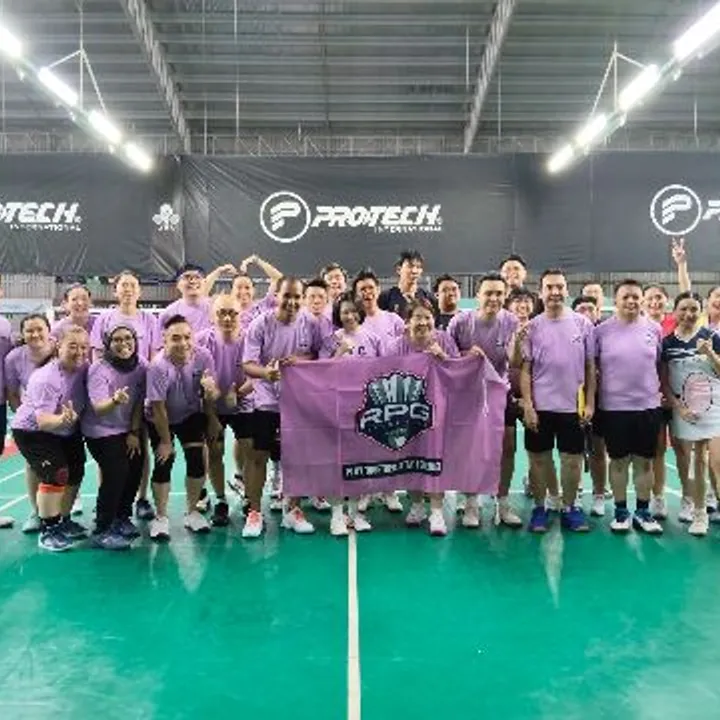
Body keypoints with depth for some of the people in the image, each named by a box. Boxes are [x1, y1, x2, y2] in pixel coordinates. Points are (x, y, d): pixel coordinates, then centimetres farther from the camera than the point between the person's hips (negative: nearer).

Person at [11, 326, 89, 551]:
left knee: (76, 474, 12)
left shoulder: (84, 369, -16)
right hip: (32, 432, -7)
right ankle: (47, 530, -5)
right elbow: (42, 421, -39)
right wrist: (63, 420, -58)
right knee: (56, 475, -19)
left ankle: (64, 521, 32)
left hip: (66, 431, 7)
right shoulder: (46, 379, -33)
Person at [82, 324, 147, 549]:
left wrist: (134, 432, -5)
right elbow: (98, 408, -34)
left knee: (135, 469, 2)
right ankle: (102, 530, -5)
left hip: (127, 429, 5)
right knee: (116, 472, -18)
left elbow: (139, 402, -3)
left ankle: (122, 518, 26)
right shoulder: (99, 370, -24)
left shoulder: (141, 365, -12)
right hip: (100, 430, -5)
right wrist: (115, 400, -54)